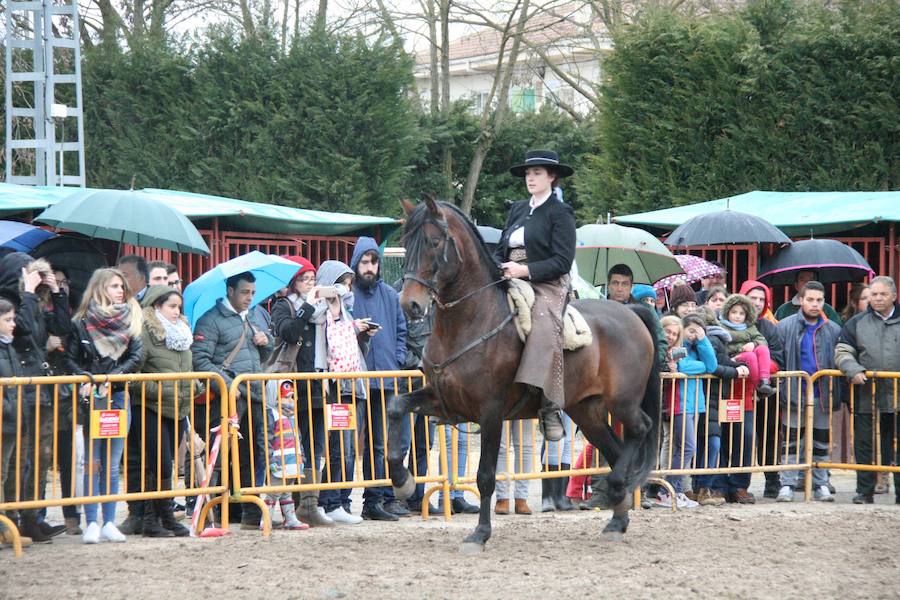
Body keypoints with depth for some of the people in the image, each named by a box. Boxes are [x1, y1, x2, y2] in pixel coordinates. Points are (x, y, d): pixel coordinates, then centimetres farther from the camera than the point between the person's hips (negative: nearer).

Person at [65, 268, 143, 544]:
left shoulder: (131, 319, 6)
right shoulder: (82, 322, 0)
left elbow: (136, 358, 0)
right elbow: (71, 358, 0)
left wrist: (111, 377, -12)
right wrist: (85, 378, -17)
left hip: (119, 395, 2)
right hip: (93, 397, -2)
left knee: (112, 464, 6)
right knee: (93, 463, -2)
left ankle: (109, 523, 8)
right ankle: (91, 523, -1)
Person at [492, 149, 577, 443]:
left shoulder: (560, 212, 0)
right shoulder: (517, 209, 20)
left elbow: (562, 262, -8)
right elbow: (501, 250, 22)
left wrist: (525, 271, -18)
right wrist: (498, 269, -1)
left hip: (546, 285, -7)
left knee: (543, 330, -34)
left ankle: (549, 409, -36)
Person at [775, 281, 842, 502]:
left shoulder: (833, 330, 6)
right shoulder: (785, 326, -1)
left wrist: (837, 398, 0)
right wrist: (779, 389, -9)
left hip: (822, 396, 2)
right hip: (794, 396, -2)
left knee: (821, 443, 10)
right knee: (791, 442, 0)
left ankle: (821, 484, 18)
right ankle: (787, 485, 3)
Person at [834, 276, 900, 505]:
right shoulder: (857, 323, 10)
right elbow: (842, 352, 7)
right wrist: (853, 370, -11)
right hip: (867, 398, 1)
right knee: (865, 446, 4)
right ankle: (864, 492, 12)